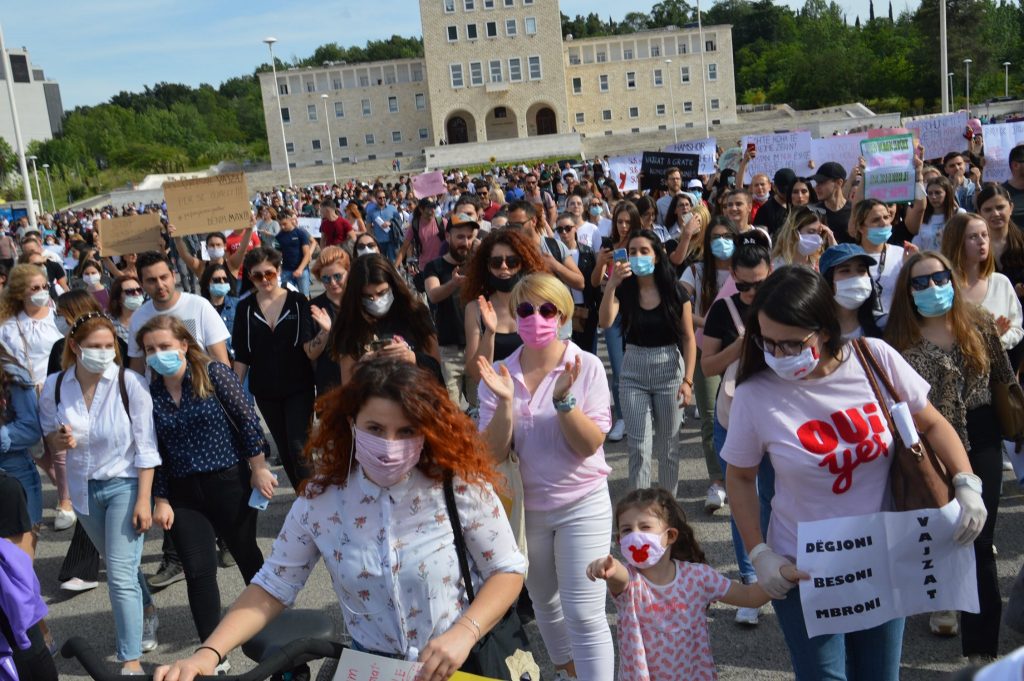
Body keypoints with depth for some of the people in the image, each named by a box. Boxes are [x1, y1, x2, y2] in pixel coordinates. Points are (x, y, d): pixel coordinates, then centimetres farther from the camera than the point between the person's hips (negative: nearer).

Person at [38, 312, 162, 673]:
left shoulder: (130, 383, -20)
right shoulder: (55, 386, -9)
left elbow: (146, 447, -14)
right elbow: (49, 437, 7)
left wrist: (144, 499, -16)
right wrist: (59, 439, -18)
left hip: (125, 484, -4)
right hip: (84, 488, 5)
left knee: (121, 574, -9)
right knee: (121, 564, 23)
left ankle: (130, 660, 2)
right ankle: (146, 613, 49)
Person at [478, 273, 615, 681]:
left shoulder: (587, 366, -12)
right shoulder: (500, 373, -6)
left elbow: (590, 445, -17)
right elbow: (494, 454, -10)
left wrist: (563, 397, -31)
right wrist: (505, 402, -26)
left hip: (582, 505, -3)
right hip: (526, 506, 4)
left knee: (584, 614, -6)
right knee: (544, 603, 21)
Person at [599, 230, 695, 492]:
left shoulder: (676, 292, -5)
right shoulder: (624, 290, -2)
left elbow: (688, 338, -4)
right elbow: (605, 322, -19)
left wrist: (687, 380, -11)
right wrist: (611, 285, -29)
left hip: (669, 369, -1)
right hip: (633, 373, 1)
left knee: (667, 446, 10)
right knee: (639, 448, -1)